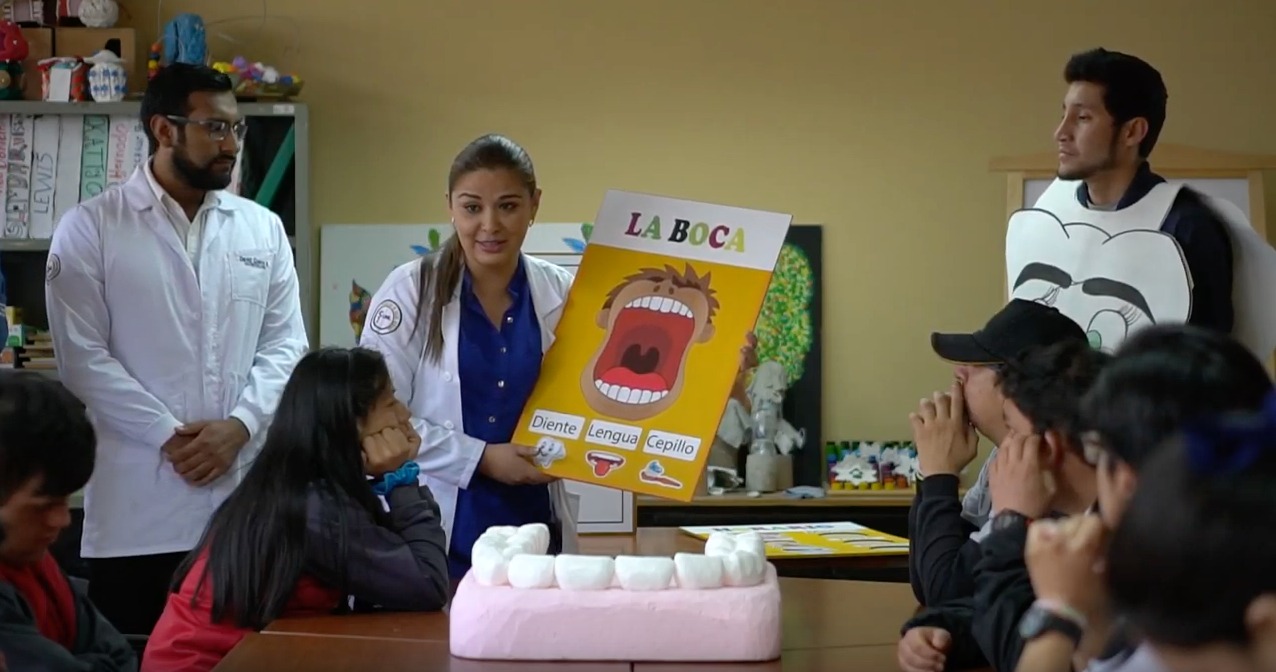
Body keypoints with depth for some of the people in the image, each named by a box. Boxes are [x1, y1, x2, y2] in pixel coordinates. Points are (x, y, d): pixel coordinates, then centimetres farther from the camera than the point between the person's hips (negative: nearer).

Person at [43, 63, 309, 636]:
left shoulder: (263, 229, 11)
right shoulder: (90, 228, 0)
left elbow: (285, 344, 6)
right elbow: (83, 356, -6)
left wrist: (238, 425, -10)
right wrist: (169, 436, -13)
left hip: (245, 497, 3)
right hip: (136, 507, -3)